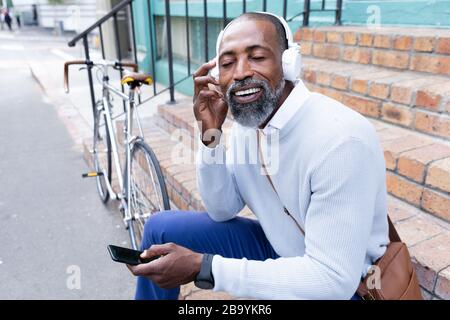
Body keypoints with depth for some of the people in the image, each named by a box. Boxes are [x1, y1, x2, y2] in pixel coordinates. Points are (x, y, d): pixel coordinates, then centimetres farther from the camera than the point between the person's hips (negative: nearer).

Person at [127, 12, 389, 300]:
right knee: (162, 228, 1)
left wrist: (202, 267, -29)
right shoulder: (247, 121, -6)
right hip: (278, 248, 6)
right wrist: (210, 134, -17)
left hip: (343, 283, -6)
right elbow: (223, 211, -1)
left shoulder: (342, 139, -30)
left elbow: (334, 279, -30)